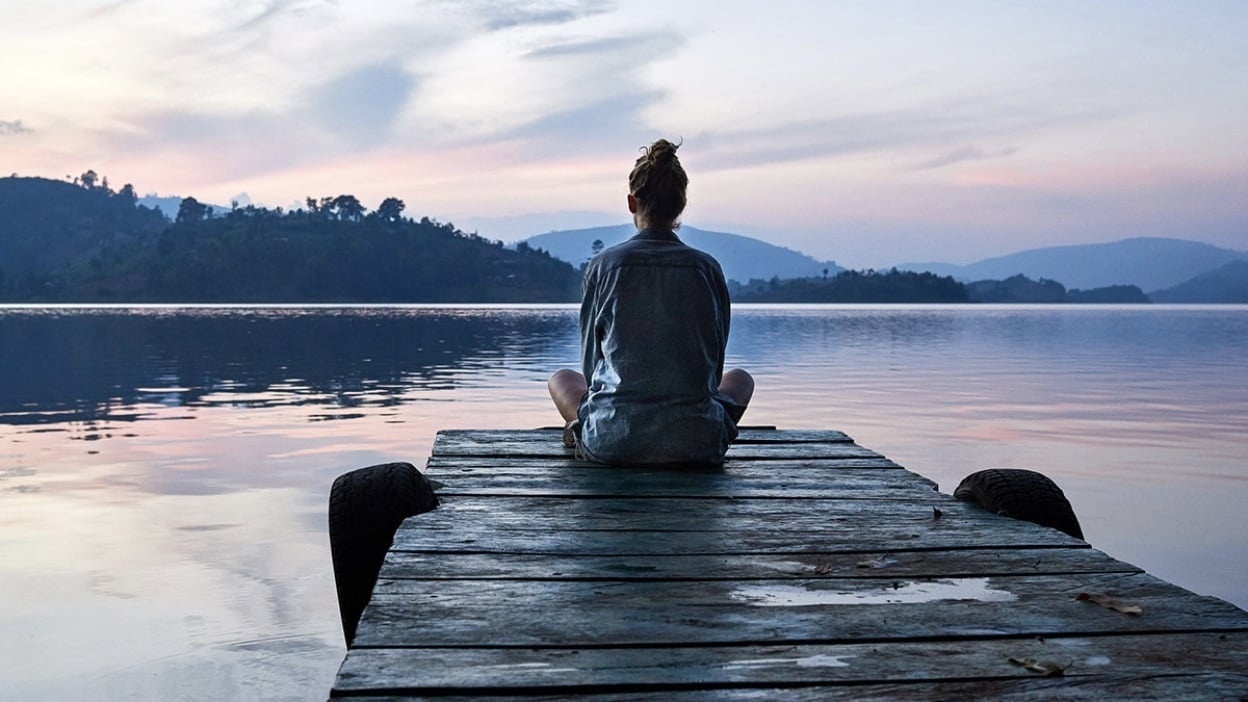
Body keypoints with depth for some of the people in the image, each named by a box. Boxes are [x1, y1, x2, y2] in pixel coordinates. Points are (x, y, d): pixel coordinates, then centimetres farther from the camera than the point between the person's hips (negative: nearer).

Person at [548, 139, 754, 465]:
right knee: (740, 378, 31)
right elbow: (714, 364, 10)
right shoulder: (707, 267, 1)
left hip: (612, 443, 0)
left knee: (561, 378, 31)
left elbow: (590, 362, 7)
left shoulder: (603, 265, -1)